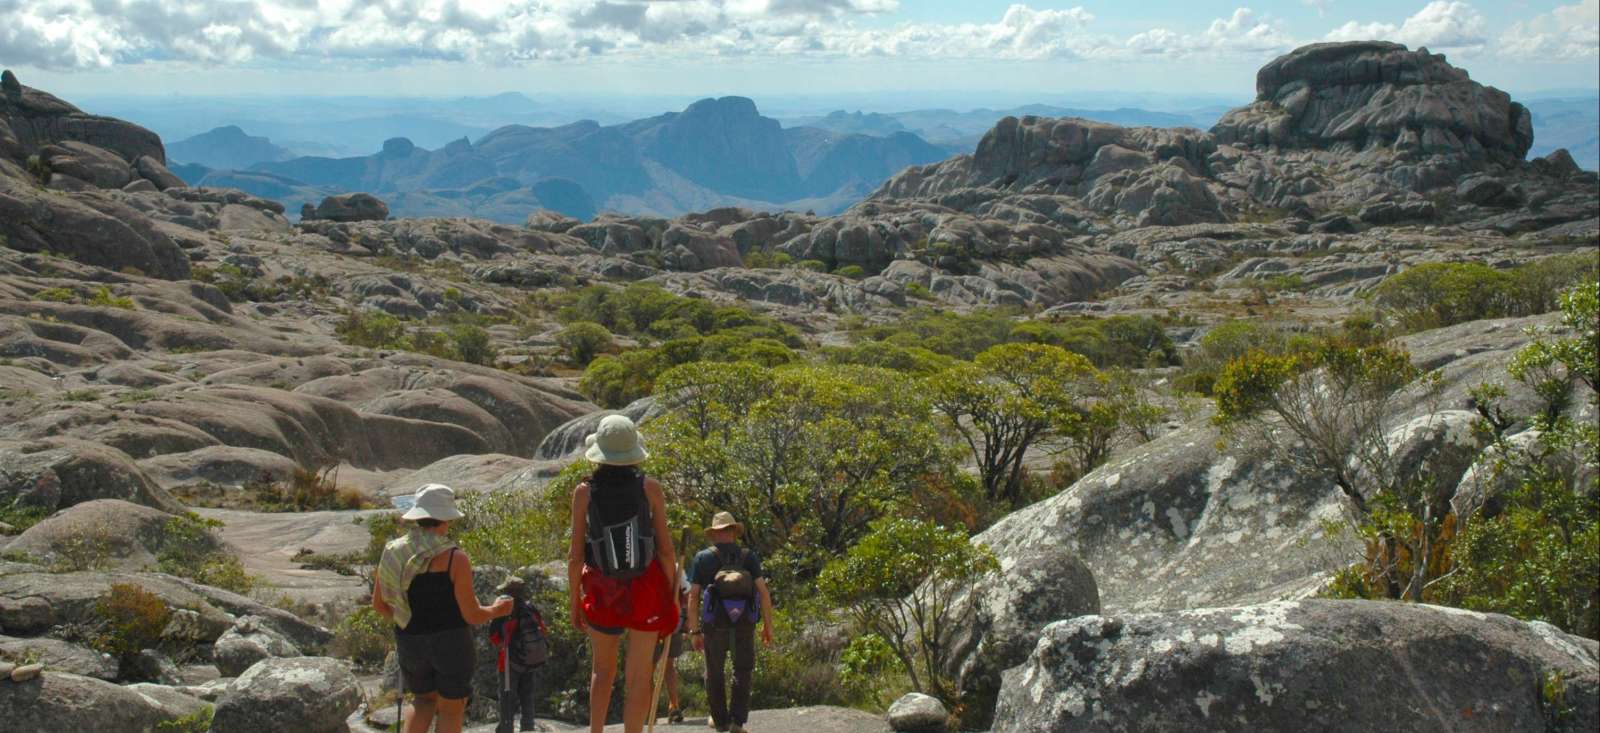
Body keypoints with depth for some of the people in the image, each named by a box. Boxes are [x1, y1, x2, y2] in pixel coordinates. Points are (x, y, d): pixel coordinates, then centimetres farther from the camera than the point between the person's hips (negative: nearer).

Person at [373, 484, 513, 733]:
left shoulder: (393, 552, -3)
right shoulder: (455, 558, -16)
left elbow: (378, 604, 7)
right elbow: (472, 615, -13)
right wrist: (496, 610, 8)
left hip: (410, 642, 4)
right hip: (451, 642, -4)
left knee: (424, 698, 26)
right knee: (451, 709, 12)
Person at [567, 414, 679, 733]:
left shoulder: (584, 492, -6)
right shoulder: (649, 488, -7)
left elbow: (575, 555, -4)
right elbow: (665, 549, -4)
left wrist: (575, 601, 7)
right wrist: (671, 595, 6)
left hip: (602, 592, 1)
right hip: (646, 589, -1)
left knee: (603, 670, 19)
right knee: (639, 676, 5)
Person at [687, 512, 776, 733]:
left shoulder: (703, 558, 5)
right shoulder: (749, 556, 6)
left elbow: (693, 597, 0)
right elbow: (763, 591, -3)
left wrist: (695, 631, 4)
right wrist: (768, 625, 3)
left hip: (714, 624, 0)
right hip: (744, 623, 0)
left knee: (714, 673, 17)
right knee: (743, 672, 11)